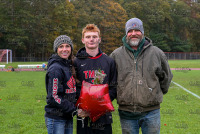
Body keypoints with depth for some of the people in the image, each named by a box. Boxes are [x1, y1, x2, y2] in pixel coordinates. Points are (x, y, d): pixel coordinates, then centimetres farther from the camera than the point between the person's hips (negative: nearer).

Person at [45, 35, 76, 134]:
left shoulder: (69, 66, 11)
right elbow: (54, 97, -19)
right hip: (56, 119, -8)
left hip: (68, 117, 8)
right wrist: (74, 109, -16)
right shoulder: (55, 69, -15)